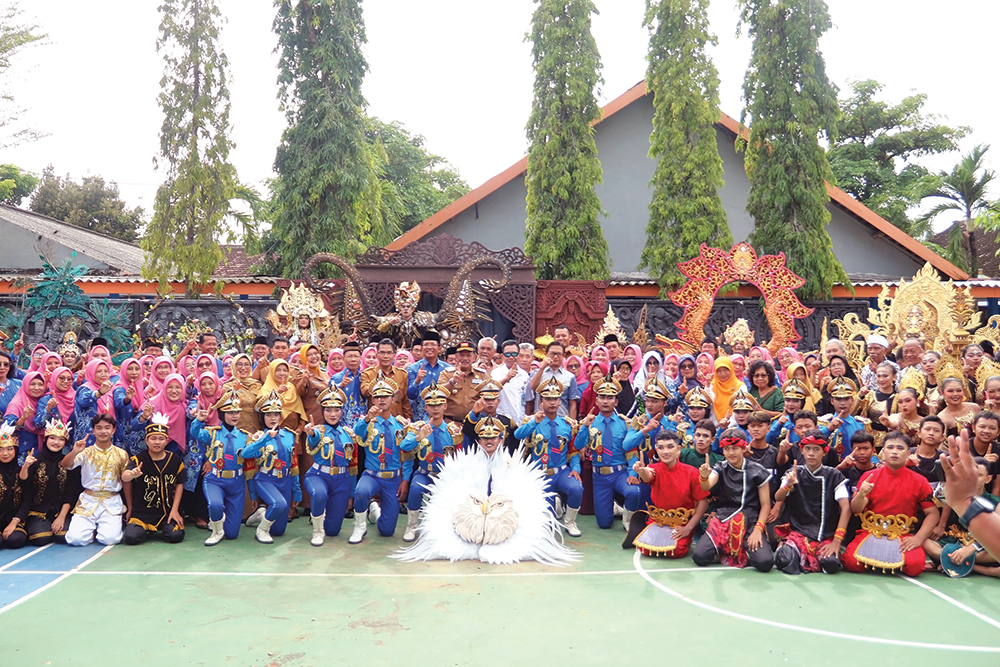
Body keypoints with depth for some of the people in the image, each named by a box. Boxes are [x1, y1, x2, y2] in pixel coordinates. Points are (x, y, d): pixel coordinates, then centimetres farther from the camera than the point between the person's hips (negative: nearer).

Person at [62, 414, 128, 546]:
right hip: (88, 502, 1)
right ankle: (92, 527, 16)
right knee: (76, 538, -17)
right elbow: (65, 465, -14)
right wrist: (74, 452, -34)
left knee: (109, 539, -20)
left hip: (112, 503, 0)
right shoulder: (86, 452, 2)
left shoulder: (121, 454, 4)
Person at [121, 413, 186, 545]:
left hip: (167, 511, 1)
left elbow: (179, 485, 6)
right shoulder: (138, 459, -7)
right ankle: (147, 529, 17)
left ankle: (163, 528, 18)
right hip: (142, 512, -1)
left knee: (175, 536, -21)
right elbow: (124, 477, -19)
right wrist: (132, 475, -39)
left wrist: (175, 510, 0)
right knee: (131, 537, -21)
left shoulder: (175, 461, 0)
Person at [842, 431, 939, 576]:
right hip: (870, 533, 0)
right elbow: (855, 509, -2)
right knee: (851, 562, -27)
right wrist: (861, 494, -25)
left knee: (915, 566, -30)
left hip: (902, 537, 1)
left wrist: (919, 538, -10)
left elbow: (932, 513, 4)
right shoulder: (869, 476, 3)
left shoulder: (919, 481, 4)